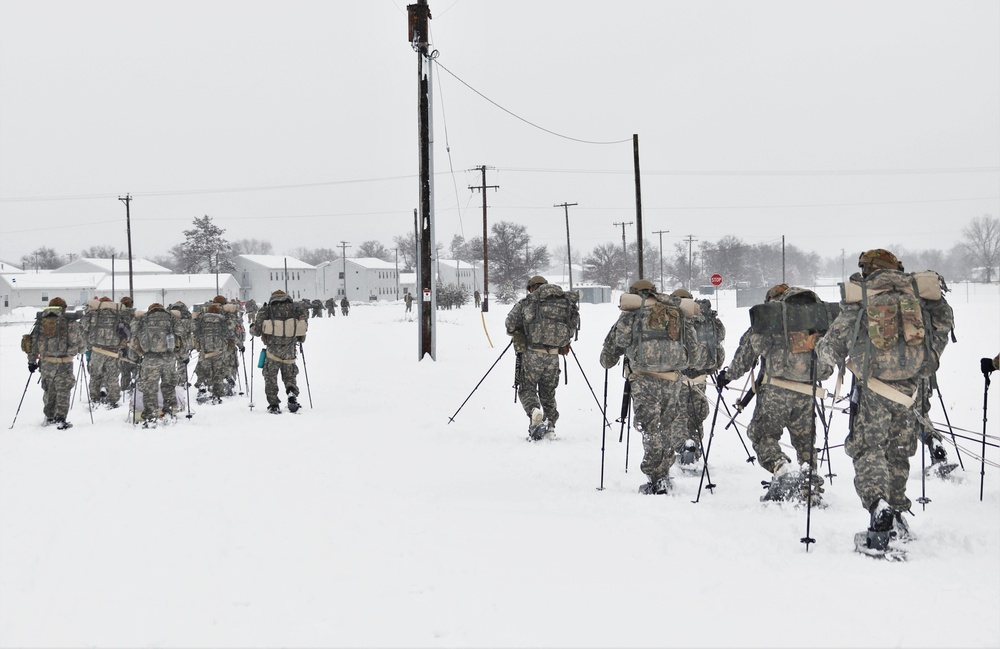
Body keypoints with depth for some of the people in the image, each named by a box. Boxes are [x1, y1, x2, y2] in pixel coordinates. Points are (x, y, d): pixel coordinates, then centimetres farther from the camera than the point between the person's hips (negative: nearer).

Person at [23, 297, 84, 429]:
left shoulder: (41, 321, 6)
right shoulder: (70, 322, -4)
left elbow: (33, 343, 8)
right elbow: (81, 344, 2)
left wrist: (32, 361, 17)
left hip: (45, 362, 4)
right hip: (64, 362, -4)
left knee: (49, 390, 19)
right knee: (63, 391, 3)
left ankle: (49, 417, 28)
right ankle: (60, 419, -6)